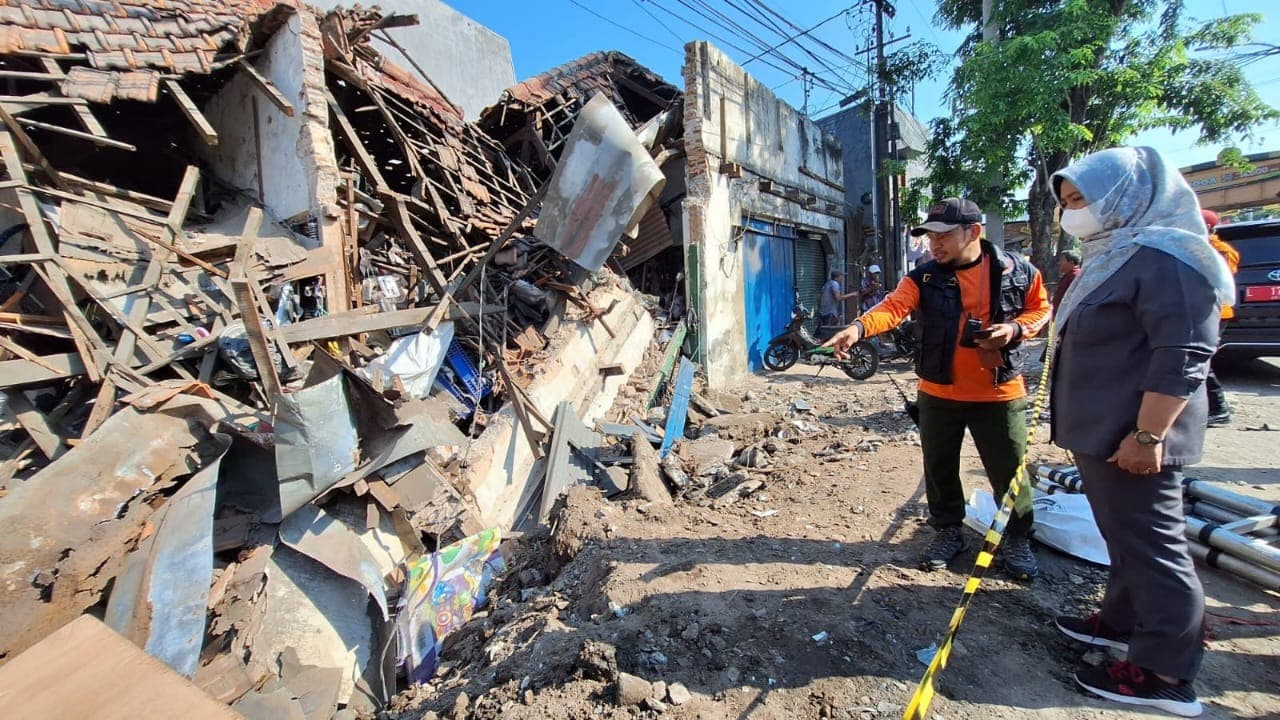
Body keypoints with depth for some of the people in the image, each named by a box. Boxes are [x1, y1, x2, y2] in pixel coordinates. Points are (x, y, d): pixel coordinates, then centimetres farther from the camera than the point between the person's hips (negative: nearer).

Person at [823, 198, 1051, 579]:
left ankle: (1017, 538, 34)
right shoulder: (924, 278, -5)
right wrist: (859, 327, -42)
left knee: (1009, 470, 10)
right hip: (938, 394, 1)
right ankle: (948, 530, 33)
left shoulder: (1018, 271, -3)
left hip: (999, 394, 0)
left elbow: (1041, 307, 10)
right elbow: (893, 307, -22)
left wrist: (1015, 328, -12)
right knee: (939, 467, 11)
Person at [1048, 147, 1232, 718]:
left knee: (1151, 546, 1)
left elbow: (1183, 355, -22)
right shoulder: (1116, 255, 15)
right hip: (1101, 432, 10)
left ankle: (1165, 674, 15)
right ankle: (1122, 621, 36)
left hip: (1132, 437, -10)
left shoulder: (1164, 256, -16)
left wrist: (1147, 435, -24)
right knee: (1125, 537, 20)